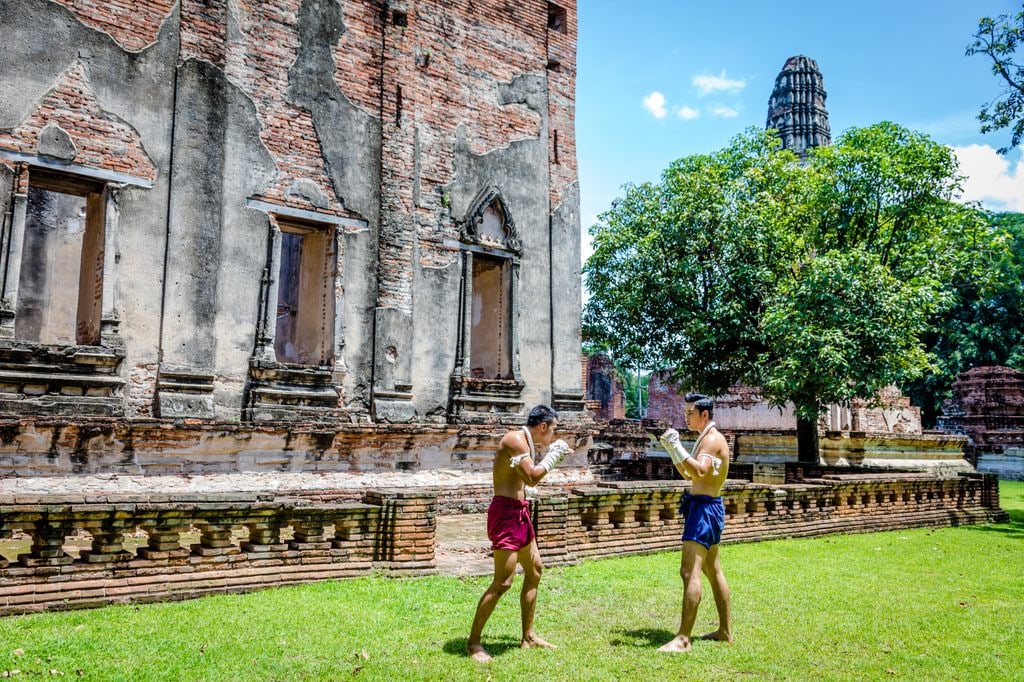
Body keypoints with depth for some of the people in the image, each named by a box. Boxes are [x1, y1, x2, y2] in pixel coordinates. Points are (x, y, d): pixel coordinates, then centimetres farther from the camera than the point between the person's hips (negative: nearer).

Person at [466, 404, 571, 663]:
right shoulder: (516, 439, -16)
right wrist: (553, 455, -11)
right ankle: (473, 642, 1)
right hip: (505, 512, -11)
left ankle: (528, 636, 27)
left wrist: (553, 455, 19)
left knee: (535, 569, 17)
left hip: (519, 511, 11)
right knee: (503, 581, -10)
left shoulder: (526, 442, 14)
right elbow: (531, 478, -23)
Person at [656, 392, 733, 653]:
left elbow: (699, 472, -30)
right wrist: (671, 449, 9)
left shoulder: (713, 439, -14)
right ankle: (725, 631, 27)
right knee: (713, 571, 17)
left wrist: (677, 446, -33)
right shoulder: (705, 439, 18)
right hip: (702, 507, 11)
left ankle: (683, 639, -16)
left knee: (690, 572, -15)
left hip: (705, 507, -11)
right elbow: (688, 474, 21)